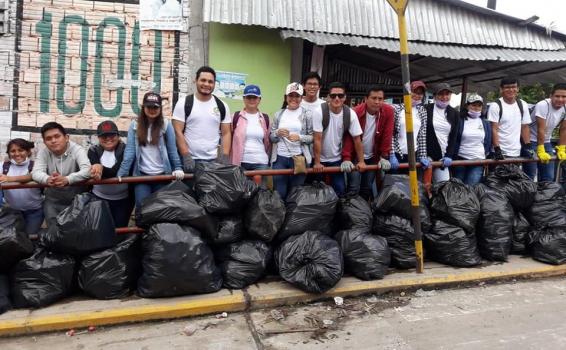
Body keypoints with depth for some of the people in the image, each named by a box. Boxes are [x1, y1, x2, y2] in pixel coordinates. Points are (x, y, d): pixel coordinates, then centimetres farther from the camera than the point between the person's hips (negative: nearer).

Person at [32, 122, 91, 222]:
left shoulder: (77, 150, -10)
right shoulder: (43, 152, 0)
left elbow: (87, 170, -26)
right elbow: (36, 172, -14)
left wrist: (67, 179, -43)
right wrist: (47, 179, -38)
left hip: (77, 200, -2)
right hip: (52, 201, 3)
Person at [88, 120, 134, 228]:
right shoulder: (93, 151, 0)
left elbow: (119, 171, -22)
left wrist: (102, 169, -40)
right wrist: (97, 171, -40)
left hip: (122, 199, -2)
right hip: (99, 198, 2)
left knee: (120, 228, 11)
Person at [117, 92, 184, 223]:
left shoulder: (166, 124, -1)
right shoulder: (135, 125, 1)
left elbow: (172, 149, -1)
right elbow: (130, 150, -4)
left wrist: (178, 168, -12)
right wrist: (122, 172, -13)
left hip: (162, 174, 0)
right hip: (141, 174, 0)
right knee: (142, 208, 0)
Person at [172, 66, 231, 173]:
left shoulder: (222, 106, 6)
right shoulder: (184, 103, -1)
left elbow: (226, 133, 6)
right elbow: (178, 132, -5)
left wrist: (225, 157, -7)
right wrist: (186, 156, -14)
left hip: (214, 160, 2)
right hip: (190, 160, -2)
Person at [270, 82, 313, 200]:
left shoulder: (307, 114, 0)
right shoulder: (278, 114, 7)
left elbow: (313, 137, 0)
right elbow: (271, 138, 10)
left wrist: (299, 137, -17)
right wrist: (277, 133, -11)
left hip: (299, 158, -2)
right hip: (279, 158, 2)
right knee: (279, 193, 6)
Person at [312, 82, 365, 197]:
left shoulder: (350, 114, -11)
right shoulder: (320, 112, -19)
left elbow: (357, 139, -4)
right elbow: (318, 139, -18)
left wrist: (361, 161, -3)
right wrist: (317, 163, -17)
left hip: (337, 159, 2)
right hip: (320, 159, -2)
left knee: (340, 190, 0)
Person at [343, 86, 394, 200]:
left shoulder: (388, 111, -11)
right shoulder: (356, 112, -18)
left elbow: (387, 135, -6)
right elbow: (349, 136, -19)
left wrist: (384, 157, -7)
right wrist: (346, 158, -26)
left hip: (373, 157, 3)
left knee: (368, 187, 12)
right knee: (354, 188, -6)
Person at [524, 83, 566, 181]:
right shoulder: (542, 105, -23)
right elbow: (541, 130, -23)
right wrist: (541, 151, -22)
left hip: (546, 142, 7)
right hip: (531, 141, -6)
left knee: (549, 177, 8)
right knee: (529, 175, -6)